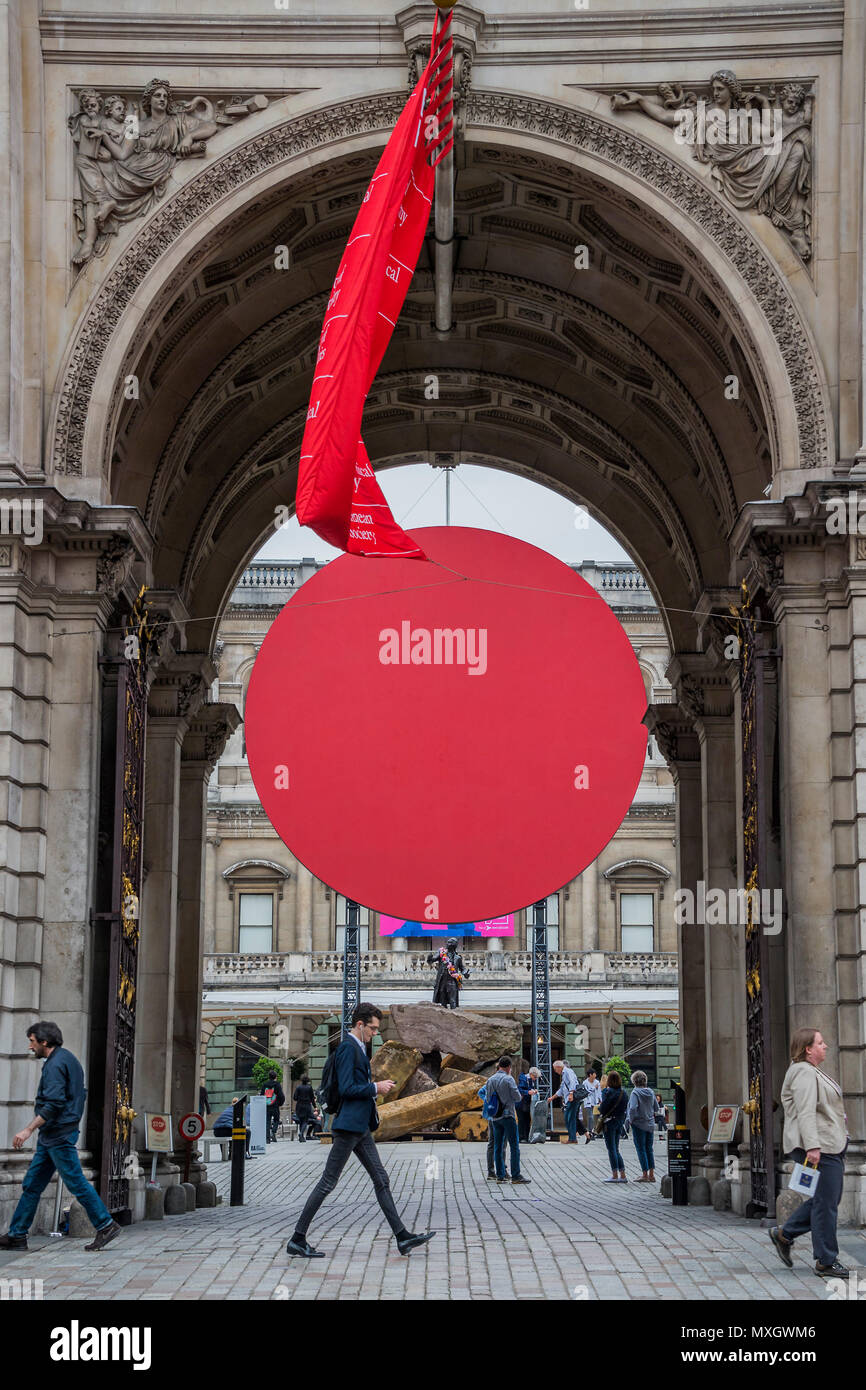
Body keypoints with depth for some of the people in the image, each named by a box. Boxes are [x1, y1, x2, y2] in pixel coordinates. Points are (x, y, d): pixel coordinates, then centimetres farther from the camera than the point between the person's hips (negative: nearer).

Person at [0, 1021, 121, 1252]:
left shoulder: (55, 1064, -15)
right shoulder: (69, 1059, 16)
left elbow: (53, 1103, -23)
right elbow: (81, 1094, 22)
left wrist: (29, 1129, -22)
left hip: (58, 1136, -10)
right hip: (50, 1137, 10)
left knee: (75, 1181, -6)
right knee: (32, 1185, 9)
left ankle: (106, 1225, -1)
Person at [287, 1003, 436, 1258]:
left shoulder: (358, 1049, 17)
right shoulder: (348, 1048, -14)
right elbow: (346, 1088, -21)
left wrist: (375, 1088, 14)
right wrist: (375, 1088, -14)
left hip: (360, 1127, 11)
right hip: (348, 1125, -11)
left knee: (381, 1180, 9)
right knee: (328, 1182, -7)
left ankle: (402, 1237, 11)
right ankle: (297, 1240, -2)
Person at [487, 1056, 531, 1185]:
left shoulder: (491, 1080, 8)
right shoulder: (508, 1079, -10)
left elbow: (488, 1099, 12)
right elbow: (517, 1098, -9)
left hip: (495, 1117, 6)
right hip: (507, 1115, -6)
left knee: (498, 1147, 9)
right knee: (514, 1146, -4)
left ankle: (500, 1175, 8)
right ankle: (516, 1175, -8)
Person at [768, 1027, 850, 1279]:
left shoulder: (812, 1072, 21)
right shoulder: (804, 1073, -13)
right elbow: (805, 1113, -23)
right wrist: (812, 1146, -29)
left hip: (830, 1145, 11)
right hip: (819, 1147, -11)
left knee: (826, 1199, 12)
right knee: (826, 1202, -6)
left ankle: (784, 1234, 19)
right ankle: (825, 1262, -1)